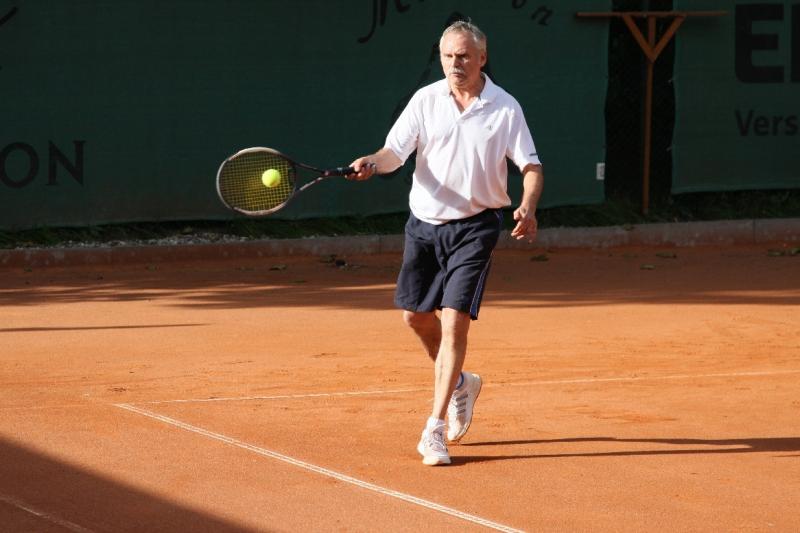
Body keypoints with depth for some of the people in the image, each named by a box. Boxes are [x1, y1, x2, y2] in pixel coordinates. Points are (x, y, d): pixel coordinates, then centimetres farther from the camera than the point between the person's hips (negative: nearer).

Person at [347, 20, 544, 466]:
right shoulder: (426, 100, 0)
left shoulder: (505, 108, -4)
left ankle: (434, 432, -11)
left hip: (475, 226, -3)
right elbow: (396, 152, -6)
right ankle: (459, 383, 38)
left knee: (455, 320, -13)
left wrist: (528, 207, -22)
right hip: (425, 223, 3)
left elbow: (531, 166, -3)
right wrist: (372, 163, -29)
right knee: (416, 315, 8)